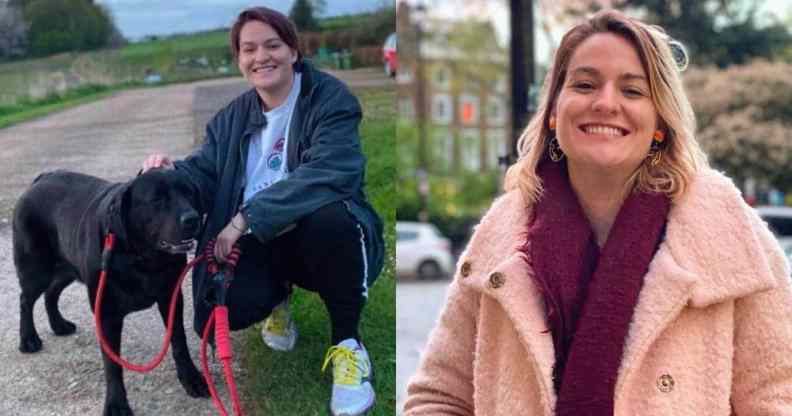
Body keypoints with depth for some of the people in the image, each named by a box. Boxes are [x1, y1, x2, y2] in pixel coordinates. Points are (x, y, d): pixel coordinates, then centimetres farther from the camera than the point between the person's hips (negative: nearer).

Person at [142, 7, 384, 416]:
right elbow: (205, 174, 5)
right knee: (215, 315, -25)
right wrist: (174, 172, -21)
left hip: (319, 239, -4)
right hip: (258, 244, 4)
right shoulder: (231, 118, 11)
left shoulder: (330, 99, -8)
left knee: (329, 217, -41)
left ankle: (347, 342, -14)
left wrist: (247, 216, -29)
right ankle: (278, 296, 16)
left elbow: (327, 173, -25)